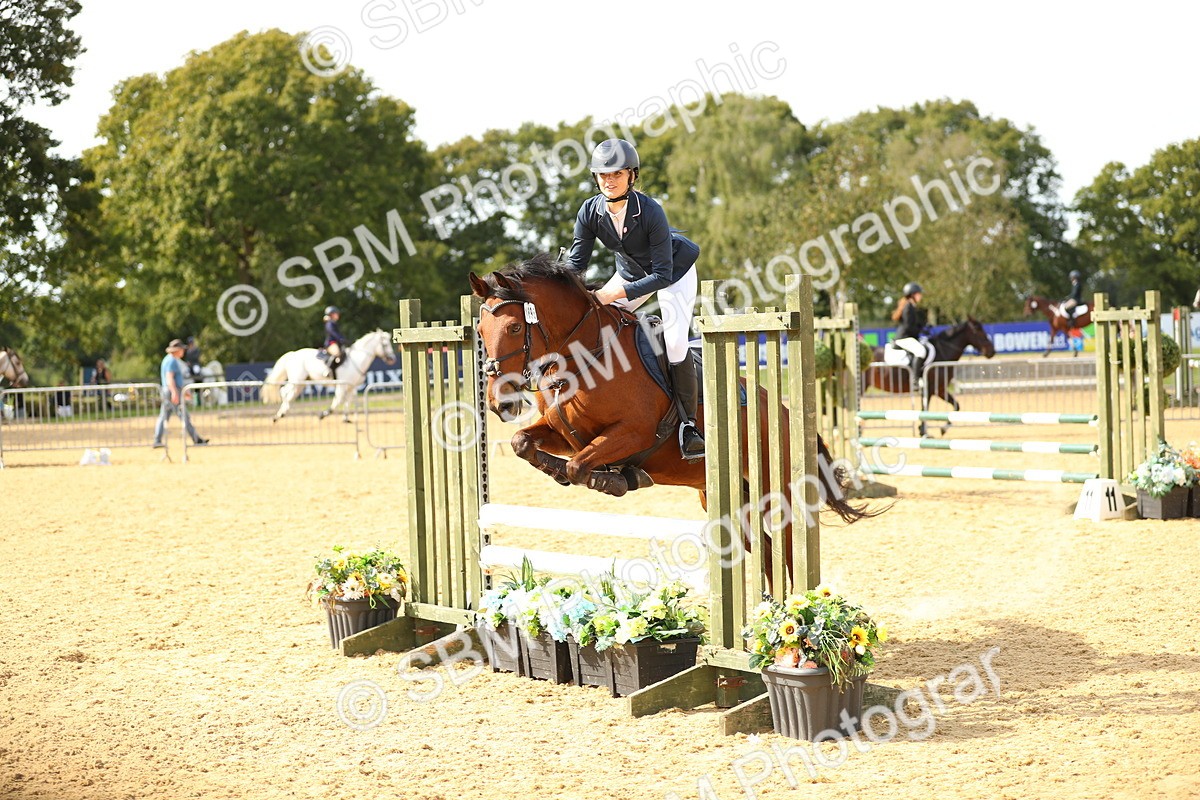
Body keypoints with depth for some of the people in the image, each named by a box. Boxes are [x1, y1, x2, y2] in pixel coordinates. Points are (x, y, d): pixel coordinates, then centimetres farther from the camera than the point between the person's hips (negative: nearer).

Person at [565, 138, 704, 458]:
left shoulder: (651, 212, -35)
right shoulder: (590, 211, -22)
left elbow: (662, 275, -34)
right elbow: (576, 262, -14)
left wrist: (617, 293, -42)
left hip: (675, 269, -5)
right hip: (631, 272, 6)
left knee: (675, 343, -20)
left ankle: (688, 423, -7)